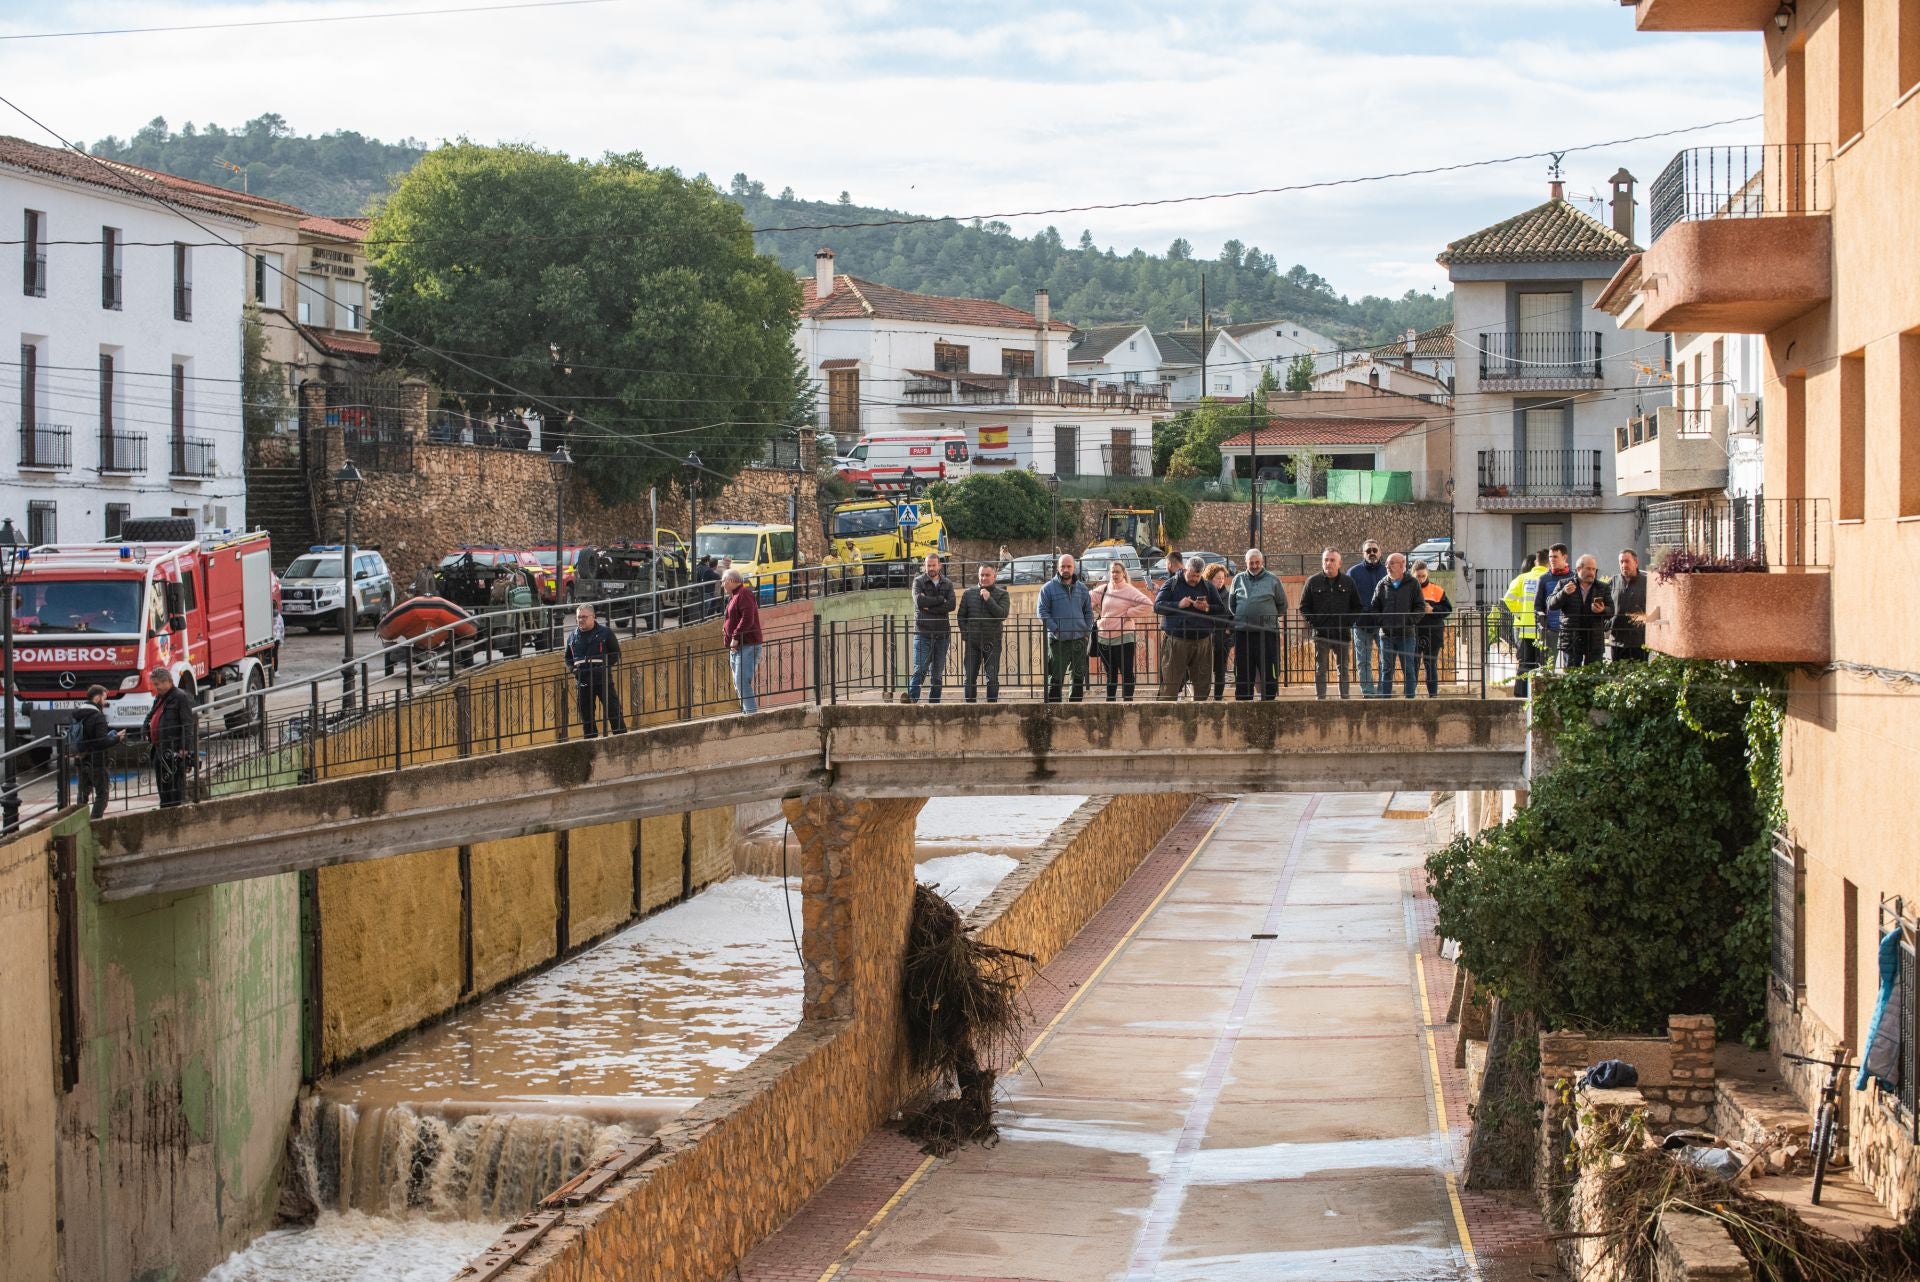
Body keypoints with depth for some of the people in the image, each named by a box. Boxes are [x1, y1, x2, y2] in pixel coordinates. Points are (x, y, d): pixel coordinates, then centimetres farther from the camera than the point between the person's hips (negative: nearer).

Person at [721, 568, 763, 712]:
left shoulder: (744, 594, -12)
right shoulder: (734, 596, 21)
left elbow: (747, 618, -23)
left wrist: (736, 637, -23)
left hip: (747, 646, -11)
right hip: (736, 647, 11)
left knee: (742, 682, -17)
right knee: (738, 684, 12)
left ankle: (751, 712, -19)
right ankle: (747, 711, 16)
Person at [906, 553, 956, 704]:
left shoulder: (947, 584, 9)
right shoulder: (919, 582, 3)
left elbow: (951, 605, -7)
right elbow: (919, 601, -15)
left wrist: (929, 607, -12)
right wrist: (940, 600, -8)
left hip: (942, 633, 3)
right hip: (923, 632, -3)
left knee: (938, 673, 6)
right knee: (920, 670, -14)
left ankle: (934, 702, 10)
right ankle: (912, 699, -17)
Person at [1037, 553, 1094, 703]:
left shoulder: (1082, 588, 11)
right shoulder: (1048, 588, -2)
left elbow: (1089, 612, 16)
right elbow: (1043, 612, -5)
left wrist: (1087, 631, 3)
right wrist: (1055, 630, -14)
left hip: (1080, 640, 4)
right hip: (1058, 640, -4)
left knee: (1079, 676, 9)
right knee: (1056, 677, -4)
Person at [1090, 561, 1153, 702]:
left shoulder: (1130, 591, -5)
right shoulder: (1103, 590, 9)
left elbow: (1148, 605, -15)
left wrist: (1129, 613, -12)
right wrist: (1097, 613, 9)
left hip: (1124, 638, -5)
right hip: (1105, 639, 5)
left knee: (1126, 673, -2)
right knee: (1110, 674, 14)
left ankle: (1128, 700, 0)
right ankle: (1110, 701, 20)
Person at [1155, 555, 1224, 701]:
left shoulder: (1207, 587, 12)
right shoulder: (1171, 584, 5)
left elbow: (1222, 609, 10)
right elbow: (1157, 606, -3)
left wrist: (1207, 608, -10)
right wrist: (1178, 605, -16)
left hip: (1202, 641, 3)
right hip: (1176, 640, -3)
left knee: (1203, 683, 5)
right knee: (1170, 682, -5)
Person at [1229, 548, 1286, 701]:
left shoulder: (1273, 580, 6)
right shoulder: (1239, 579, 11)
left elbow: (1282, 605, 12)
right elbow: (1232, 604, 19)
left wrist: (1270, 618, 8)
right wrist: (1239, 619, 12)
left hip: (1267, 632, -2)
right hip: (1242, 632, 2)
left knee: (1269, 671, -1)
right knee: (1243, 671, 5)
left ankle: (1269, 699, 4)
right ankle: (1243, 699, 11)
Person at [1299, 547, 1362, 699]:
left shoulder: (1348, 582, 7)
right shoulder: (1313, 582, 4)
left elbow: (1357, 606, 12)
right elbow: (1304, 608, 6)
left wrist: (1348, 622, -2)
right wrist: (1313, 623, -7)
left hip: (1342, 634, 1)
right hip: (1320, 634, -1)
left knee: (1344, 669, 6)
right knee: (1320, 670, 2)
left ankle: (1345, 697, 10)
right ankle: (1320, 698, 5)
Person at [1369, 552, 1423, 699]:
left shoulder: (1412, 584, 1)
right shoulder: (1382, 585, 9)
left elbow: (1421, 607, 1)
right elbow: (1375, 608, 14)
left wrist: (1410, 621, -11)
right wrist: (1381, 621, -3)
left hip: (1406, 634, -2)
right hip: (1386, 633, 2)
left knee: (1408, 669, 2)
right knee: (1386, 670, 5)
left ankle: (1409, 698, 6)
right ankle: (1385, 698, 8)